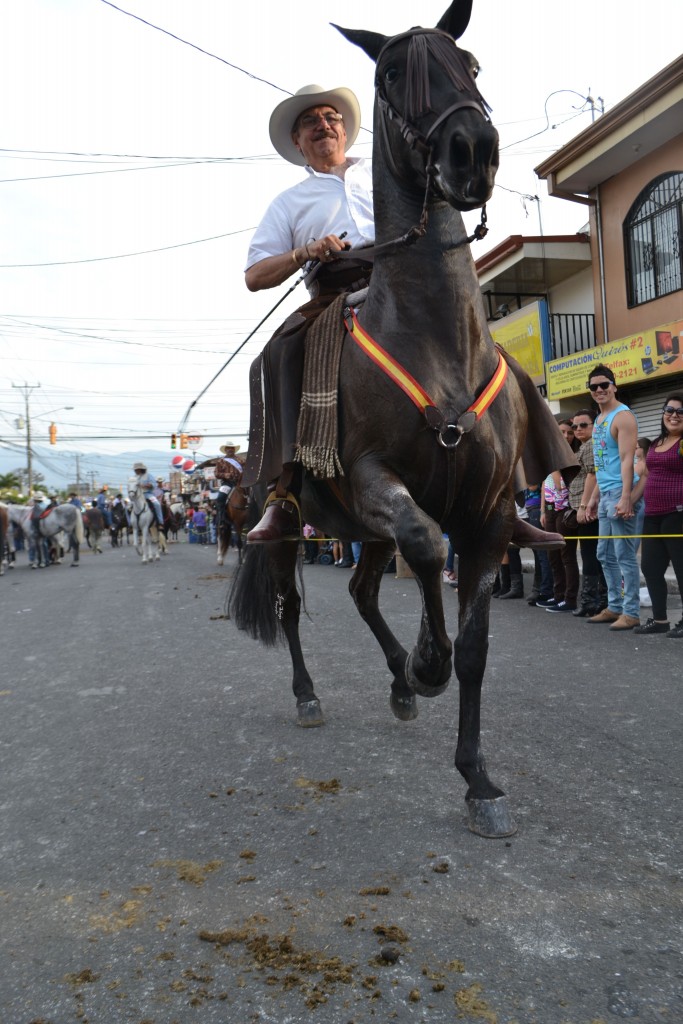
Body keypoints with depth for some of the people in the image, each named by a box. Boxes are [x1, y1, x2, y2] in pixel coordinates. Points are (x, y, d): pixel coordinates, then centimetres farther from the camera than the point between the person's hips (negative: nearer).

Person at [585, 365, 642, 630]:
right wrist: (594, 497, 20)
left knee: (624, 556, -6)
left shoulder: (622, 416, -9)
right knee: (605, 556, 13)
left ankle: (631, 612, 1)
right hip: (605, 495, 9)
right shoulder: (599, 420, 17)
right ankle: (615, 607, 23)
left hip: (619, 493, -9)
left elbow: (627, 459, -18)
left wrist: (625, 497, -25)